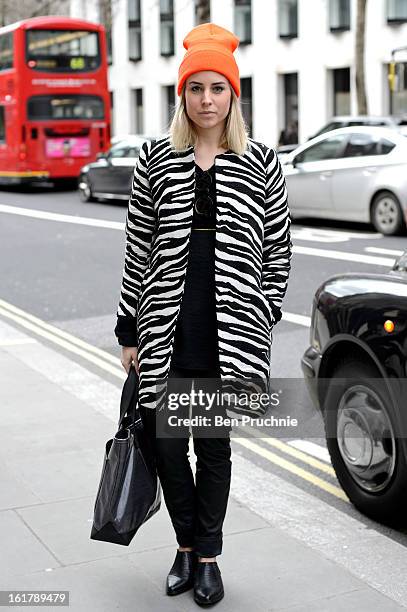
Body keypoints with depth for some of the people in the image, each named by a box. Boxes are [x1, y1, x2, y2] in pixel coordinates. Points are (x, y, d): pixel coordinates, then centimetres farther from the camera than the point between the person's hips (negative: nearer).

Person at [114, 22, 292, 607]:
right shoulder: (155, 159, 4)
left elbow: (278, 248, 6)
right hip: (166, 328, 1)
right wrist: (128, 330, 5)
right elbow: (137, 248, 6)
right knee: (167, 443, 6)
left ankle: (208, 556, 27)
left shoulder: (261, 162, 2)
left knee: (214, 445, 9)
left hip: (230, 330, -1)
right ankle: (188, 545, 31)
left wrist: (263, 320, 2)